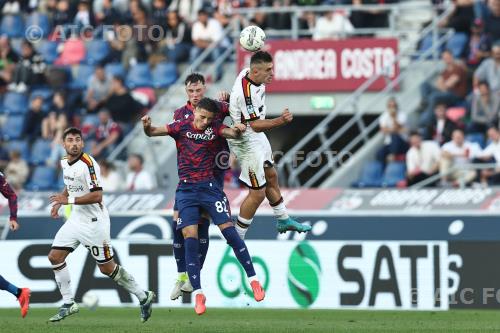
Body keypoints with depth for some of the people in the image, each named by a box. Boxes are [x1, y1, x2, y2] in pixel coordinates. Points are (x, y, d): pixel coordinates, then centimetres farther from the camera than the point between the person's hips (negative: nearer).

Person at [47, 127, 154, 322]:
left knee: (107, 268, -2)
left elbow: (97, 196, -26)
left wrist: (69, 200, -25)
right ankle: (68, 304, 8)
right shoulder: (65, 163, 7)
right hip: (76, 219, 8)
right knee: (55, 257, 0)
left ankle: (143, 297, 13)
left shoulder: (88, 164, -20)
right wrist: (59, 202, 11)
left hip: (94, 221, -8)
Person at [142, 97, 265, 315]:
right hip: (186, 189, 0)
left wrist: (238, 131, -39)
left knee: (229, 231, -7)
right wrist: (147, 127, -23)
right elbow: (152, 132, 0)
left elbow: (231, 133, -16)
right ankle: (198, 293, -4)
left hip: (209, 186, 0)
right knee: (190, 238, -9)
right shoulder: (182, 127, 1)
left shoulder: (214, 129, 0)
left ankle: (253, 279, 4)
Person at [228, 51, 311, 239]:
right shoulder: (245, 91, -35)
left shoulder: (247, 73, -7)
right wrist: (281, 121, -47)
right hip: (247, 143, -10)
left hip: (258, 138, 10)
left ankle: (283, 220, 44)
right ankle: (237, 238, 7)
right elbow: (255, 125, -37)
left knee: (271, 177, 25)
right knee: (257, 193, -5)